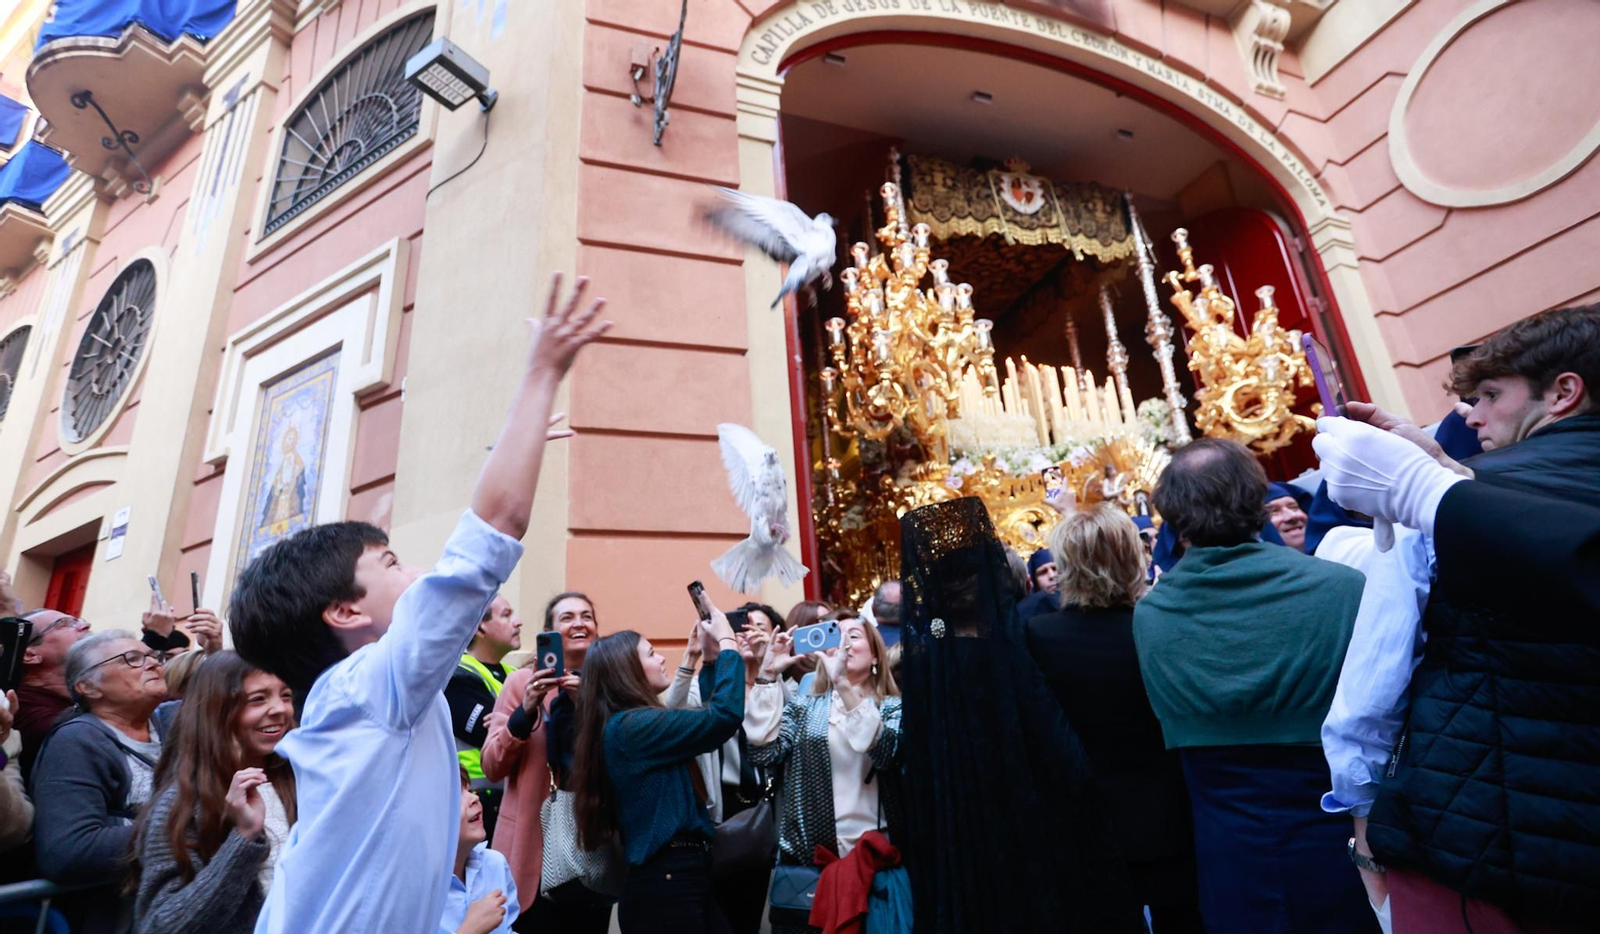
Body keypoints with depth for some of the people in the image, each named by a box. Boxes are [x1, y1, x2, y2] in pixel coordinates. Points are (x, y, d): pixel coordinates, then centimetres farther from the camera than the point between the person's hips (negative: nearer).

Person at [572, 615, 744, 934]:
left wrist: (712, 655, 16)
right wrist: (728, 643, -12)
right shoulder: (631, 725, -18)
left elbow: (705, 715, 23)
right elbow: (726, 714, -24)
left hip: (682, 876, 9)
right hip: (665, 883, -9)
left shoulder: (632, 723, 12)